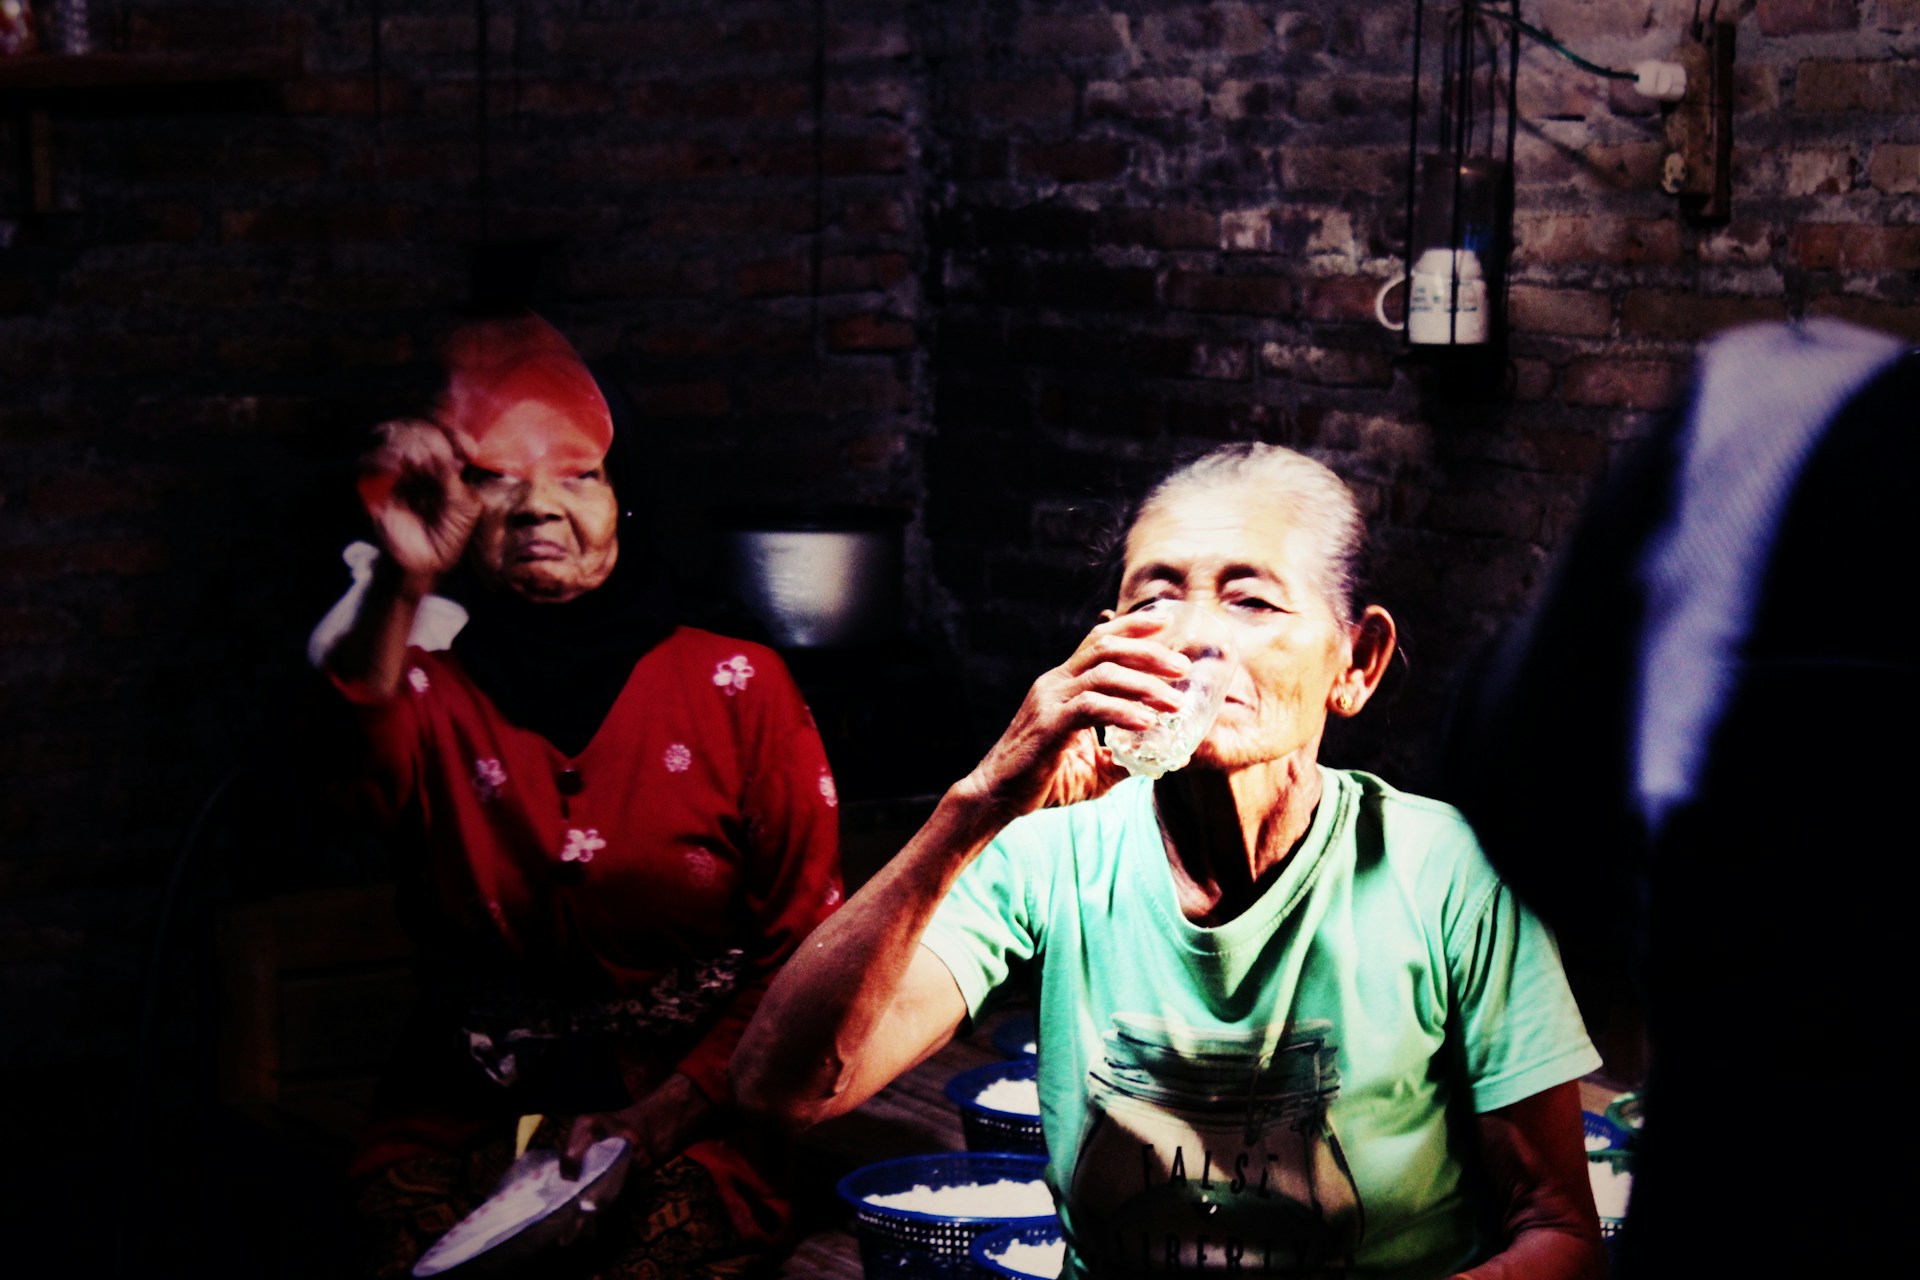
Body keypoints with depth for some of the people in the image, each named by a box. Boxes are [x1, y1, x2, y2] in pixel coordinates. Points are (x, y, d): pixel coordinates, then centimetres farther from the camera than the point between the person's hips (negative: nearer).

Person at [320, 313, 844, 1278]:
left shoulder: (736, 689, 4)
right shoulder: (425, 698, 5)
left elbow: (805, 946, 2)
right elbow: (340, 779, -21)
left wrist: (656, 1120, -10)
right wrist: (399, 586, -36)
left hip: (684, 1125, -1)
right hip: (461, 1122, 1)